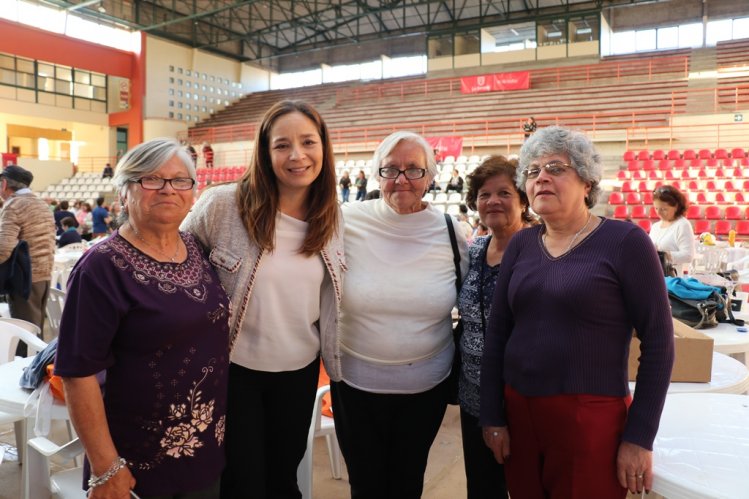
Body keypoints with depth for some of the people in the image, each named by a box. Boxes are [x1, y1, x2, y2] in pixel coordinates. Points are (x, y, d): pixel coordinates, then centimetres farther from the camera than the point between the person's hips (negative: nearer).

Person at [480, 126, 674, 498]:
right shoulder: (520, 245, 4)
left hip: (591, 418, -4)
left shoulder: (624, 241, -8)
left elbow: (658, 341, -7)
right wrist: (492, 416, 3)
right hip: (518, 410, 4)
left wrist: (640, 436, -9)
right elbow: (497, 332, 5)